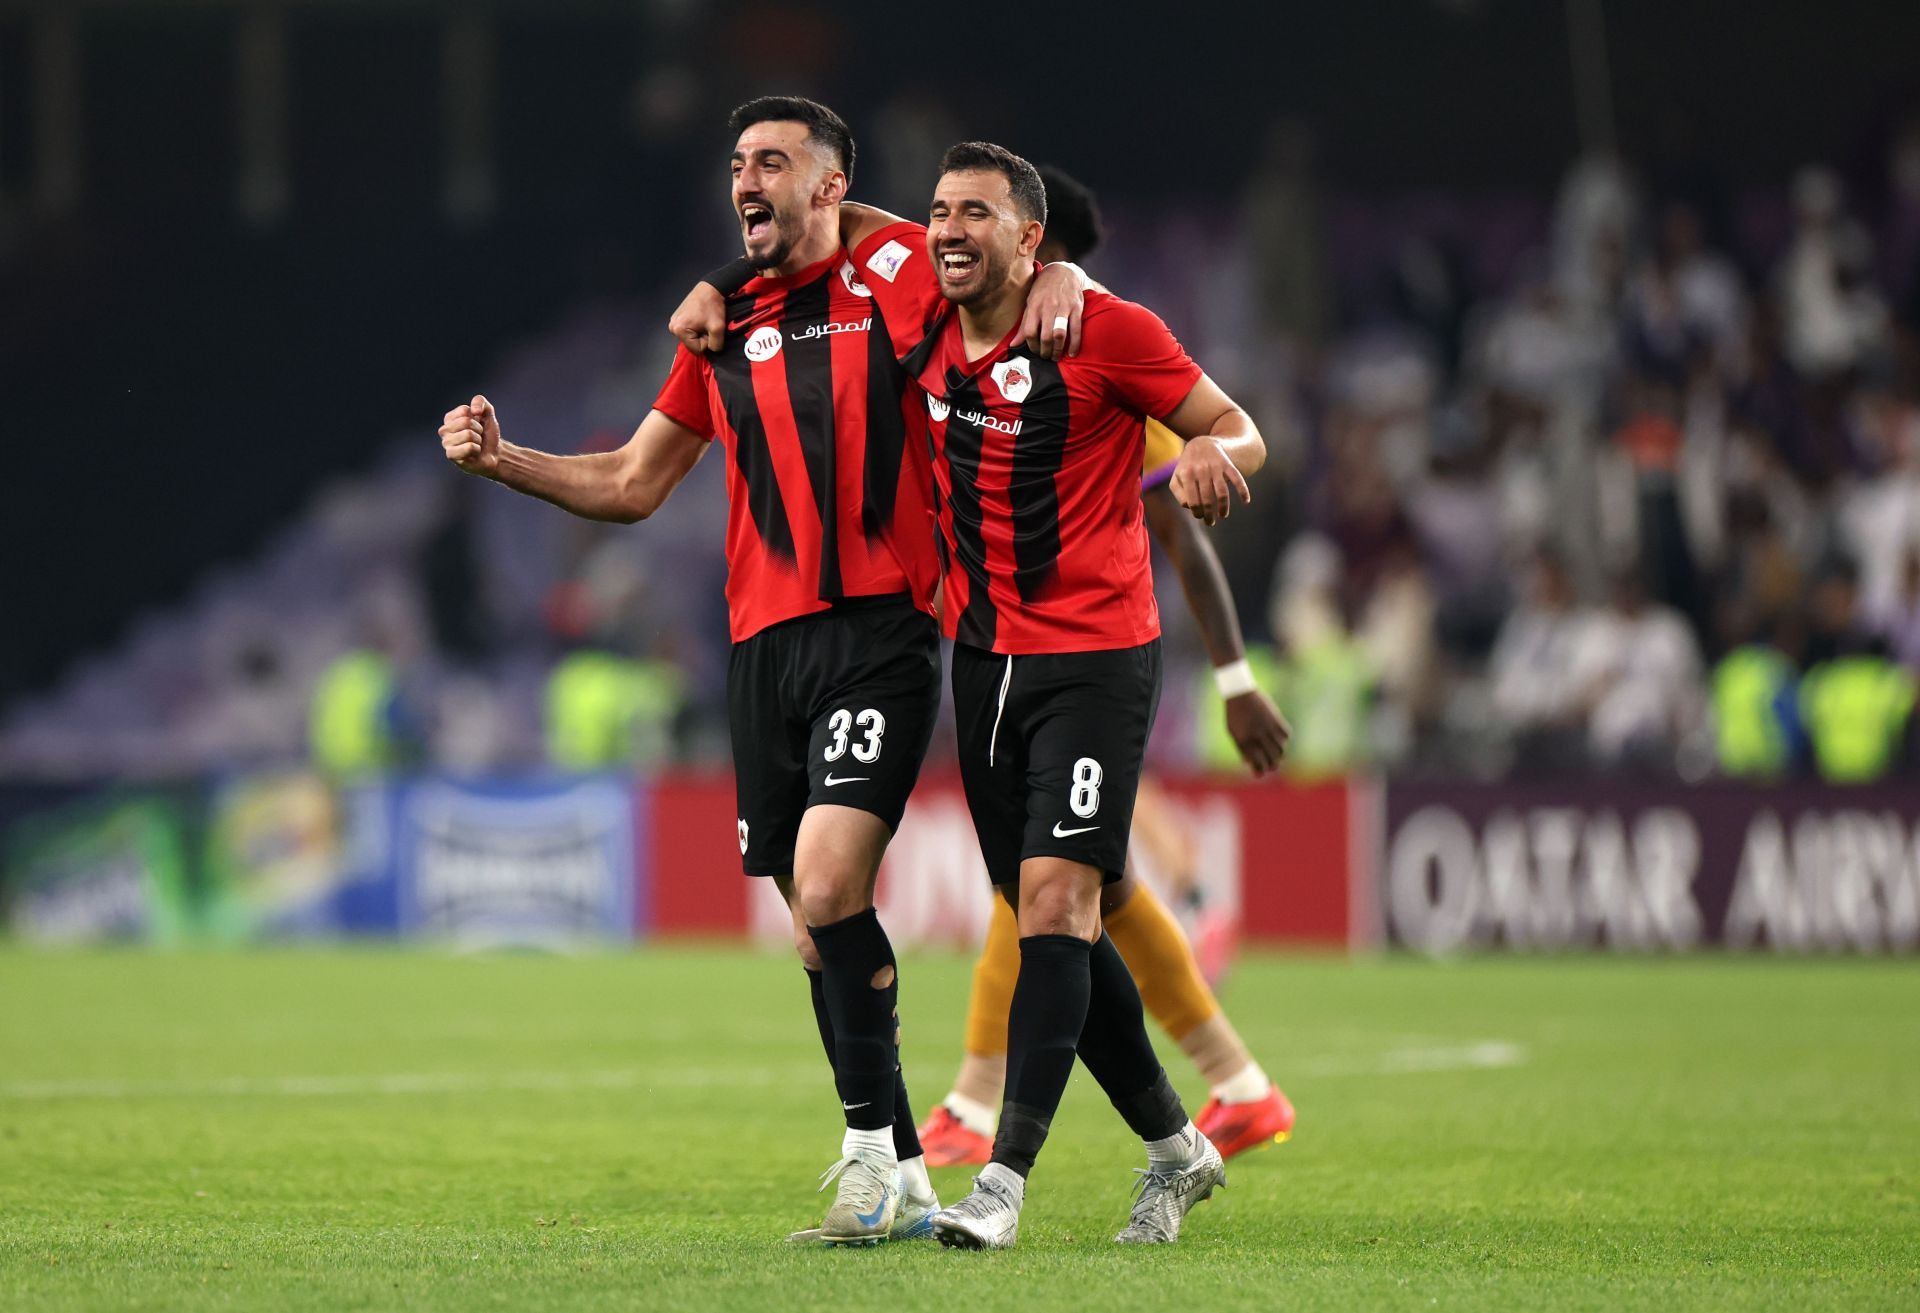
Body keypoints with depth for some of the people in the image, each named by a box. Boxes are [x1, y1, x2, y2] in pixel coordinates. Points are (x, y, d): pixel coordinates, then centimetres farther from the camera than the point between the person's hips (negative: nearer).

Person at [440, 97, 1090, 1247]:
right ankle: (901, 1180, 13)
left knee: (827, 889, -20)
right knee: (823, 921, 6)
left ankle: (876, 1144, -11)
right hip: (765, 642, 5)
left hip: (880, 627, -5)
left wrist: (1058, 288, -12)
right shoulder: (725, 322, 17)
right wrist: (503, 459, 10)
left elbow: (1035, 267, 11)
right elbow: (632, 485, 22)